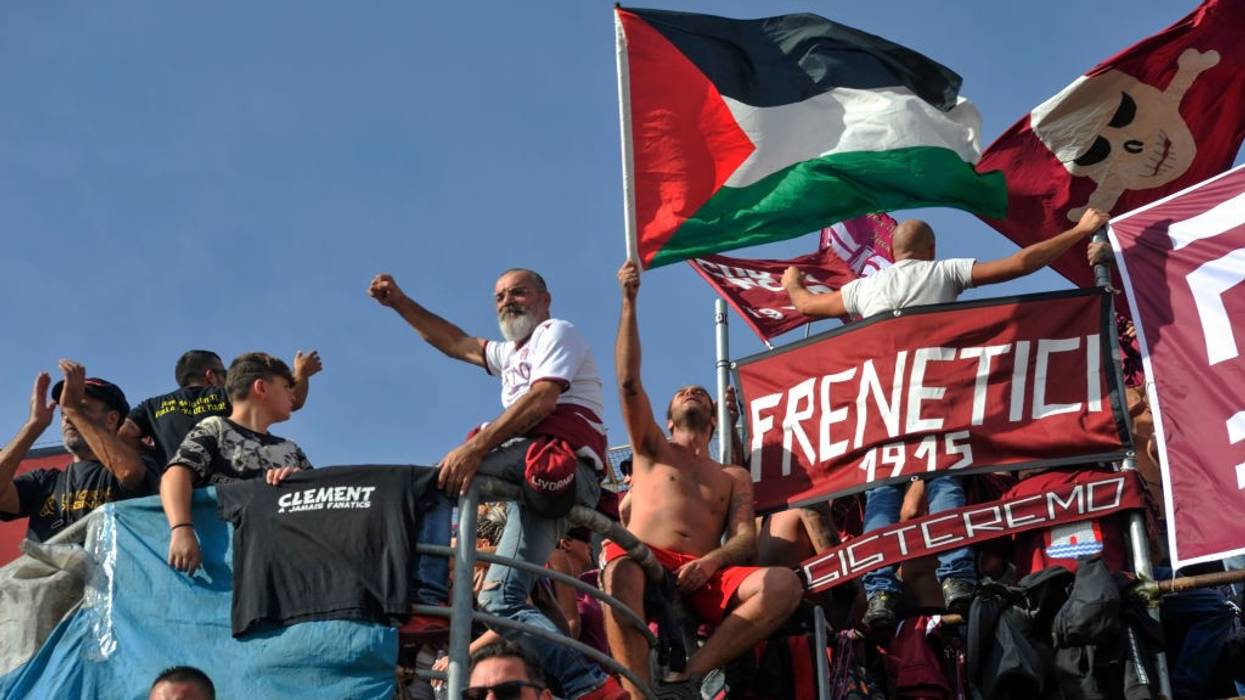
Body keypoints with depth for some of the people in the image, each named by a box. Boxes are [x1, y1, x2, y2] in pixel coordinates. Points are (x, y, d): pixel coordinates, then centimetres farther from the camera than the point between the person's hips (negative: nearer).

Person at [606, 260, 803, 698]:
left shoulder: (734, 477, 30)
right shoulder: (653, 451, 29)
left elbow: (745, 538, 13)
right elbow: (629, 382, 15)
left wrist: (710, 562, -11)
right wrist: (630, 301, 9)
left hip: (703, 576, 2)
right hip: (647, 563, -2)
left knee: (785, 584, -27)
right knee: (619, 567, -40)